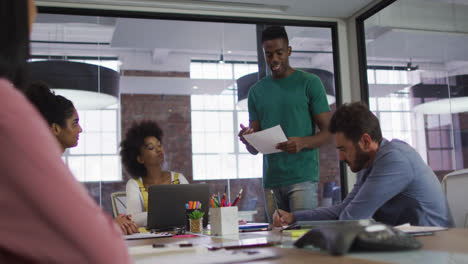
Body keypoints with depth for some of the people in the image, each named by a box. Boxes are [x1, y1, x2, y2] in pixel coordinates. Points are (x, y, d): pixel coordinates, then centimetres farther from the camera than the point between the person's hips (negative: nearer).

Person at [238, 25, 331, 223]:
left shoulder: (309, 83, 3)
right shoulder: (256, 92, 14)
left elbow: (328, 132, -1)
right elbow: (254, 149, 14)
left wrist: (303, 143, -21)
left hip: (302, 177, -3)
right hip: (271, 180, 4)